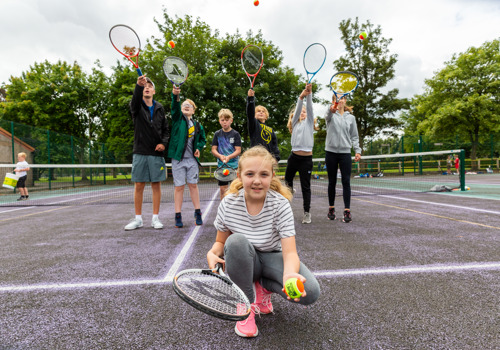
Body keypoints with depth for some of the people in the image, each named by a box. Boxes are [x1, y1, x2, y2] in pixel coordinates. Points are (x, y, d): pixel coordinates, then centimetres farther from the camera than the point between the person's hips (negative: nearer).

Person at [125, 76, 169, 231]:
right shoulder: (136, 106, 4)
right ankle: (138, 219, 14)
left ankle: (155, 218, 12)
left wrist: (164, 142, -6)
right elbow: (135, 100, -21)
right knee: (139, 185, 3)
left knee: (156, 184, 3)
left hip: (156, 153, 1)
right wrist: (138, 85, -39)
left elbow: (165, 129, 12)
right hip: (140, 152, -1)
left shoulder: (159, 108, 11)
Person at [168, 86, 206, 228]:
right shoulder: (177, 118, 4)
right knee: (179, 187, 1)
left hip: (192, 159, 2)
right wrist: (175, 95, -34)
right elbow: (175, 107, -15)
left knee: (193, 185, 7)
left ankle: (198, 213, 17)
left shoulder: (197, 125, 11)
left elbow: (203, 139, 21)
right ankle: (178, 216, 9)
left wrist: (199, 148, 1)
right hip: (178, 158, -2)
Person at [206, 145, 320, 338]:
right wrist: (212, 253, -25)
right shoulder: (228, 203, -15)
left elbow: (290, 252, -25)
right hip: (243, 263, 1)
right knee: (236, 241, -36)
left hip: (271, 259, 0)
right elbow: (220, 242, 0)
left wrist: (290, 275, -48)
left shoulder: (280, 204, -20)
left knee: (310, 292, -27)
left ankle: (262, 286, 5)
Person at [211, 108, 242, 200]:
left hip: (234, 165, -2)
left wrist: (229, 157, -22)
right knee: (223, 188, 7)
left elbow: (238, 150, -6)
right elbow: (213, 149, 5)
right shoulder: (217, 134, 6)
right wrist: (220, 156, -15)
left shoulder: (235, 134, -1)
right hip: (221, 165, 2)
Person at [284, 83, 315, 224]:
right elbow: (297, 109, -5)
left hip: (306, 158, -2)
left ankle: (307, 212, 7)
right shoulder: (295, 123, 13)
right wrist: (301, 97, -21)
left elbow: (309, 108, -5)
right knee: (287, 179, 14)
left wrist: (309, 93, -20)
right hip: (294, 156, 2)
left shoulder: (309, 122, 11)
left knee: (306, 186, -1)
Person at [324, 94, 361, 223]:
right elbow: (328, 116, -23)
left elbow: (354, 136, 13)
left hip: (345, 152, 1)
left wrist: (357, 151, 0)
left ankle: (347, 211, -1)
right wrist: (331, 110, -47)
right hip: (331, 152, -1)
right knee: (332, 182, 6)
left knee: (346, 182, -5)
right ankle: (331, 208, 18)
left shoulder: (351, 117, 12)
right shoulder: (331, 115, 4)